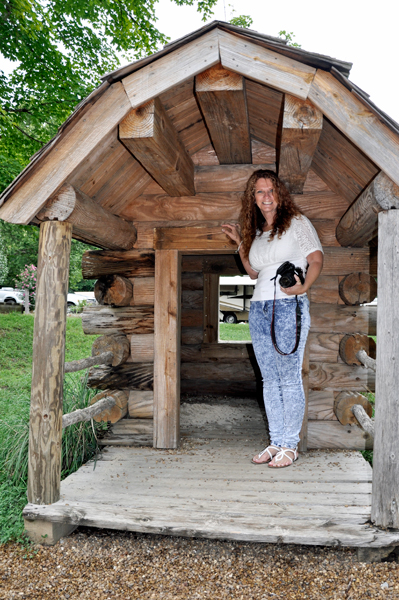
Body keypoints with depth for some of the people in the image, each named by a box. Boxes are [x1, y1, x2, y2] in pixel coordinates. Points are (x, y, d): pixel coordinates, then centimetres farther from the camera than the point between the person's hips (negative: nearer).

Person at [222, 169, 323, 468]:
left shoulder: (297, 222, 4)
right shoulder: (255, 231, 20)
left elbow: (316, 259, -3)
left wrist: (303, 287, -20)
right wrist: (240, 243, 18)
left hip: (289, 307, -6)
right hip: (259, 308, 6)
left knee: (290, 379, -3)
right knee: (270, 380, 8)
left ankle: (290, 445, 7)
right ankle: (276, 442, 17)